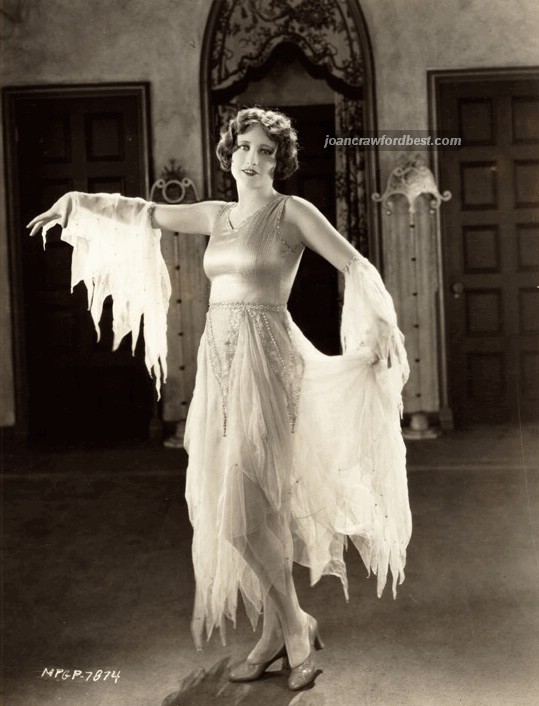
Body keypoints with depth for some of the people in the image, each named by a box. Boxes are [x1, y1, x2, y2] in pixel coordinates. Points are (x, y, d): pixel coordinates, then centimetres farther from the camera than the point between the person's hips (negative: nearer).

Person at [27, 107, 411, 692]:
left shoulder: (292, 211, -1)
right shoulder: (216, 215, 15)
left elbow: (356, 266, -8)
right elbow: (145, 213, 28)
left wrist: (379, 320, -25)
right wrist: (76, 202, 30)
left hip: (266, 360, -6)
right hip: (219, 362, 6)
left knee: (245, 508, -12)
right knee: (228, 506, 7)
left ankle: (295, 628, 7)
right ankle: (276, 633, 19)